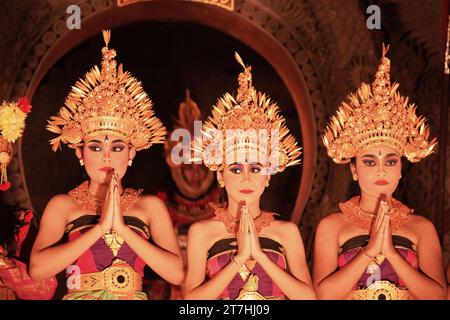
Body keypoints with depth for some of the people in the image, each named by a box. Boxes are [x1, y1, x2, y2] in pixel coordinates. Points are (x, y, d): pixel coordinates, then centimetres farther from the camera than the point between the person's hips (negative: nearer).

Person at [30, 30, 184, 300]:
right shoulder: (62, 205, 2)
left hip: (134, 295, 0)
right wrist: (101, 227, -14)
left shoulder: (150, 206, 2)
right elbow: (37, 270, -10)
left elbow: (177, 274, -6)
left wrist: (121, 228, -12)